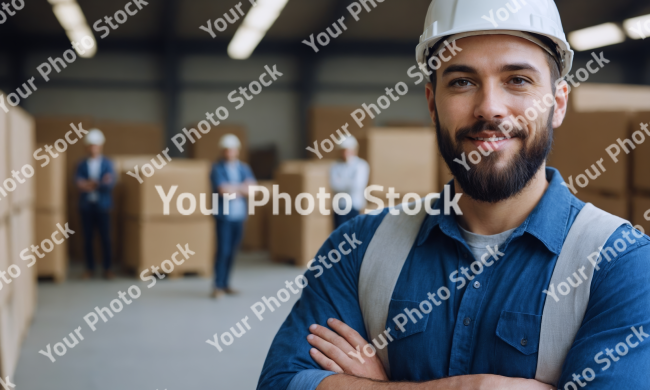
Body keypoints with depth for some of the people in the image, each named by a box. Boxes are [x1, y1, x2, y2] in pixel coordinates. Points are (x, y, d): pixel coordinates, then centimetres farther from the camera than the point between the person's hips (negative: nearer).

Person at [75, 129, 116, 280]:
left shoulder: (107, 164, 4)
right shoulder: (82, 165, 7)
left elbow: (110, 183, -8)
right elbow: (78, 182, -8)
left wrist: (92, 184, -20)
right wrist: (99, 184, -23)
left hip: (102, 205, -1)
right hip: (86, 205, 1)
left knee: (105, 238, 0)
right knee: (88, 238, 4)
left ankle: (107, 268, 9)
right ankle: (89, 268, 13)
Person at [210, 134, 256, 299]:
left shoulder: (244, 168, 12)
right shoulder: (217, 168, -2)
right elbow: (223, 189, -14)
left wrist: (233, 188, -9)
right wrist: (241, 188, -3)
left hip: (239, 215, 4)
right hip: (224, 215, -4)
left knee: (232, 251, 6)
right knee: (223, 250, -9)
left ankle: (226, 284, 14)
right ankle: (218, 285, -3)